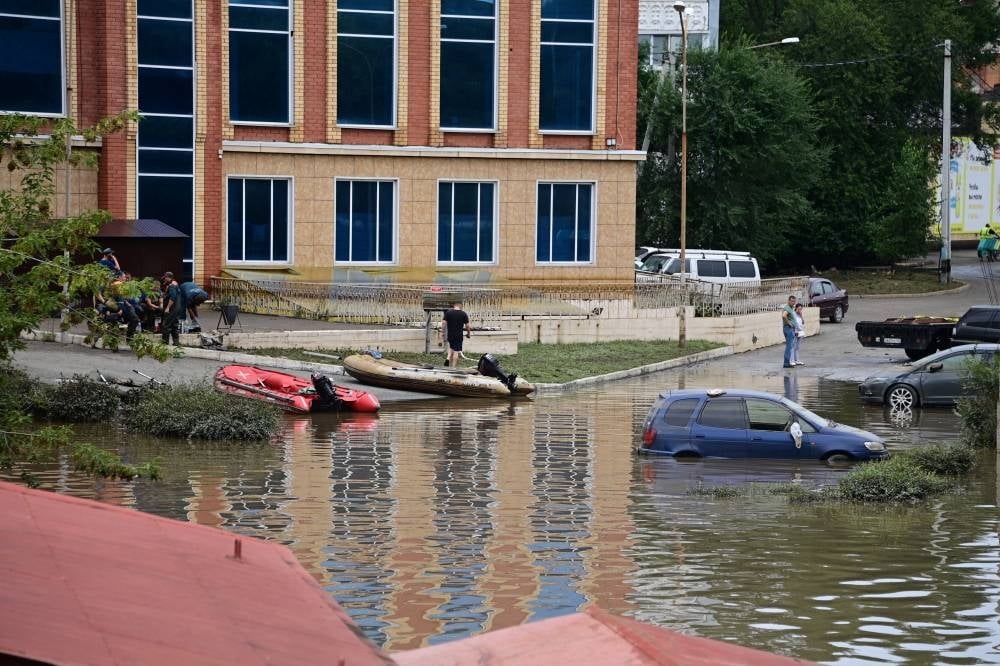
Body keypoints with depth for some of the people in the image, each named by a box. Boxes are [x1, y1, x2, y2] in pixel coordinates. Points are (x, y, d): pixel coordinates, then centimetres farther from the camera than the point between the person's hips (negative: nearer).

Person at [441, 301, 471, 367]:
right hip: (459, 335, -3)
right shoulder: (463, 314, -4)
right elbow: (467, 325, -1)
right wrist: (468, 333, 13)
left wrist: (442, 332, 4)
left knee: (451, 347, 25)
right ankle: (454, 367, 0)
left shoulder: (448, 312, 0)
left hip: (450, 335, 3)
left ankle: (448, 359, 4)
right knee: (456, 352, 0)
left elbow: (444, 323, -4)